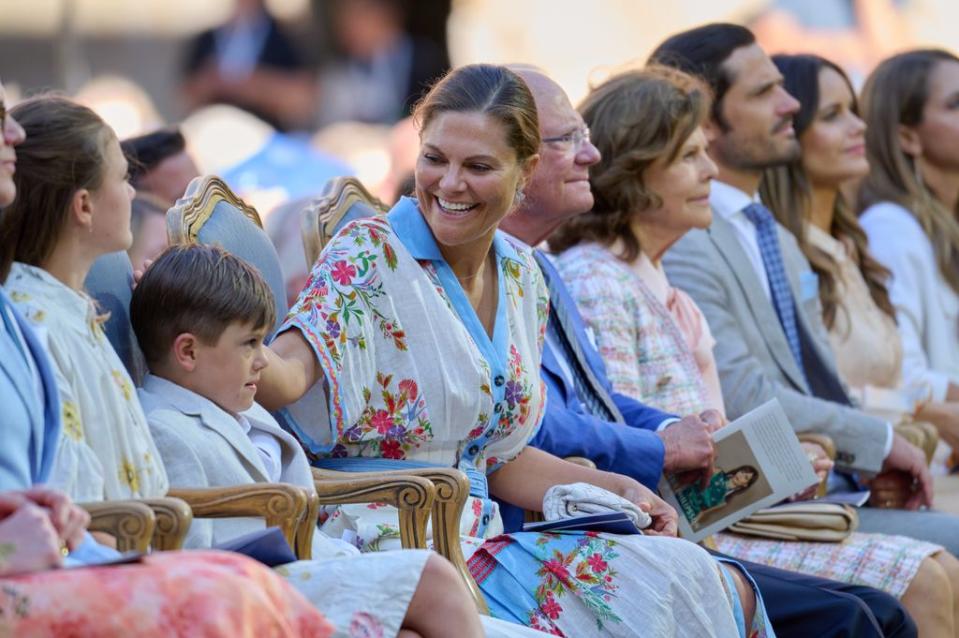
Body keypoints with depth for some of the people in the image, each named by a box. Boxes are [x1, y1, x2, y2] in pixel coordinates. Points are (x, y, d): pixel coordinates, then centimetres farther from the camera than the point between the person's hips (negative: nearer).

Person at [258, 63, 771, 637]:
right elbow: (291, 372, -25)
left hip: (480, 540, 7)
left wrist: (617, 489, 9)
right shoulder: (370, 257, -8)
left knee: (727, 590, -8)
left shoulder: (523, 280, 13)